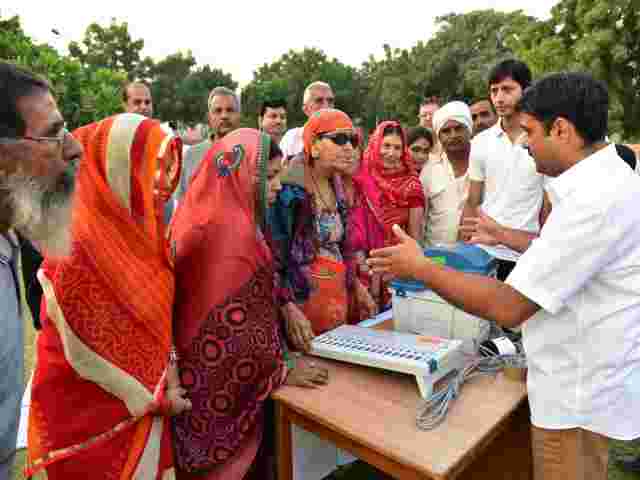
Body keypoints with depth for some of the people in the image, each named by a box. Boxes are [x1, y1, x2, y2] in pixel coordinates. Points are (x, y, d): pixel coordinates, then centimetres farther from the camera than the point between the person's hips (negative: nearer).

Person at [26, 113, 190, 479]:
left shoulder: (138, 228, 0)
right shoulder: (78, 241, -24)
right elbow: (82, 346, -19)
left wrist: (169, 371, -5)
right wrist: (152, 396, -11)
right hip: (90, 408, -6)